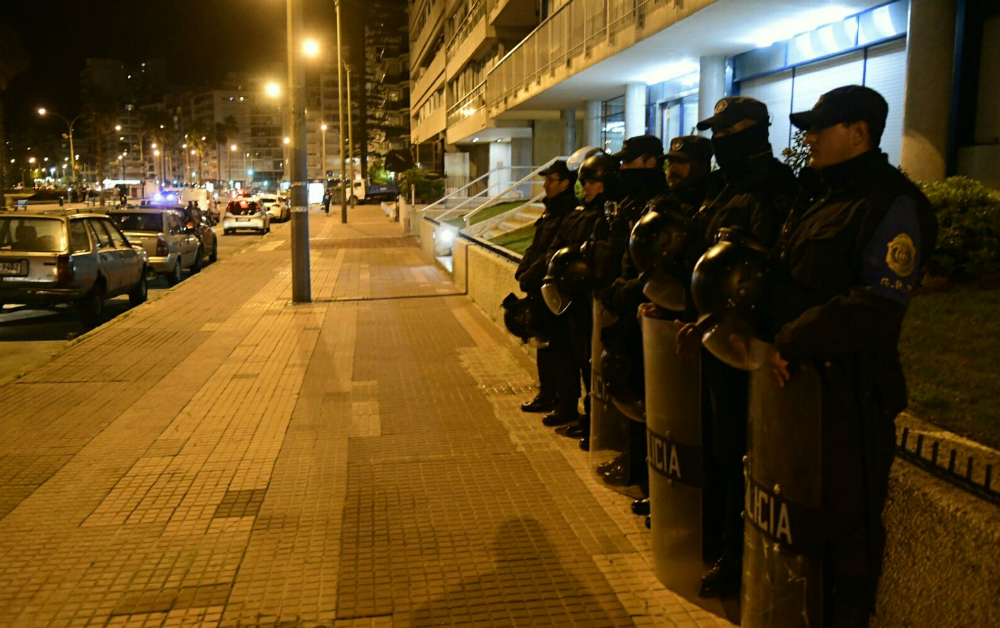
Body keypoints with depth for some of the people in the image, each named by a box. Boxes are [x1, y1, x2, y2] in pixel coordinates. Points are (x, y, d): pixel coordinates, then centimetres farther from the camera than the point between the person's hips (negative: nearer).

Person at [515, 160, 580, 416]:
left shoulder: (570, 214, -17)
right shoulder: (551, 211, 14)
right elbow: (535, 248, 16)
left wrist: (529, 277, -16)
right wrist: (522, 271, 2)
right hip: (540, 292, 10)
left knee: (560, 349, -1)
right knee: (544, 345, 18)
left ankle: (567, 403, 9)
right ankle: (547, 394, 31)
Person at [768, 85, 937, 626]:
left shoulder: (892, 205, -13)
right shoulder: (818, 199, 16)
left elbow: (876, 312, -22)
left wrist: (793, 343, -22)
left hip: (850, 392, -8)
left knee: (845, 518, 5)